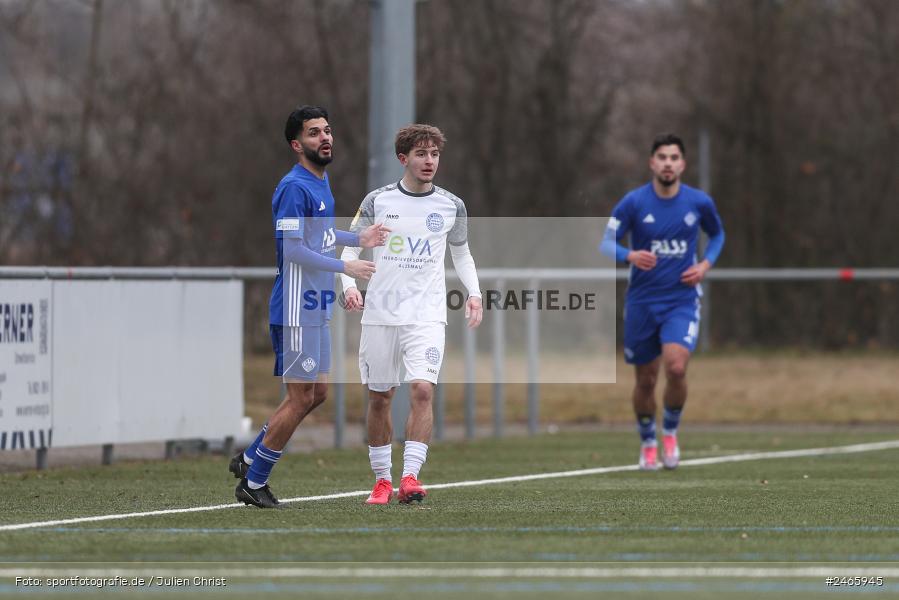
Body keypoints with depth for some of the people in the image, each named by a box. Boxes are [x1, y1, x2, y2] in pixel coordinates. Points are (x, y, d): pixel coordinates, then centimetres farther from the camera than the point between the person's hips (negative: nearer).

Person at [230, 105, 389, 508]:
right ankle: (252, 483, 5)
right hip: (296, 310, -10)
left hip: (316, 308, 10)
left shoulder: (322, 180, 14)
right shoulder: (295, 187, -17)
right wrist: (346, 267, -20)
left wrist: (357, 239, 16)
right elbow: (293, 249, -22)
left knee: (317, 394, 14)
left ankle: (250, 459, 24)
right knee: (301, 397, -5)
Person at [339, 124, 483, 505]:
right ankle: (382, 480, 19)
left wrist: (474, 292, 6)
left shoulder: (451, 206, 6)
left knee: (423, 389, -19)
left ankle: (410, 477, -21)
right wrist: (349, 285, -9)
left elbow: (461, 253, 21)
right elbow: (350, 247, 9)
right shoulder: (378, 201, 1)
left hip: (427, 315, 0)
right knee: (379, 398, 5)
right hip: (380, 313, 0)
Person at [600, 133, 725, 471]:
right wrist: (630, 256, -28)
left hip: (682, 300, 0)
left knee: (676, 367, -22)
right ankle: (648, 444, 31)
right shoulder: (634, 202, -7)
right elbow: (606, 243, -6)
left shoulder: (699, 202, -2)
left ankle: (670, 431, 4)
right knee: (646, 380, 6)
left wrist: (705, 264, -1)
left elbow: (717, 234, 18)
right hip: (642, 301, 0)